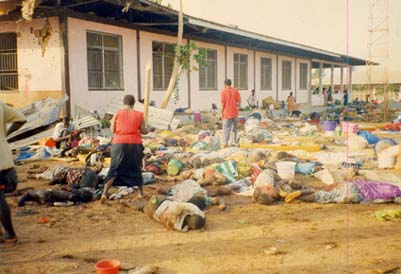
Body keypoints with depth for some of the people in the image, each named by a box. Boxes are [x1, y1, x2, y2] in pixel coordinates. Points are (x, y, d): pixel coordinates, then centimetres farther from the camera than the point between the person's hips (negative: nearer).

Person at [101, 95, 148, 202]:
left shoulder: (118, 113, 2)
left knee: (114, 170, 4)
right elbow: (143, 131, 3)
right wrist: (148, 131, 25)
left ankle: (105, 193, -9)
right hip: (135, 144, 1)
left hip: (119, 143, 0)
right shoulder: (139, 115, 2)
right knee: (136, 168, 17)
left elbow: (113, 129, 3)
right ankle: (141, 193, 25)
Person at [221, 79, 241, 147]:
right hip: (235, 113, 4)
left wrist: (222, 113, -2)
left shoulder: (223, 92, -9)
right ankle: (236, 142, 22)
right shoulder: (236, 90, 1)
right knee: (235, 128, 17)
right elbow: (239, 101, -1)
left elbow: (223, 104, -10)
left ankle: (226, 143, -4)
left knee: (226, 128, 1)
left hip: (227, 113, -4)